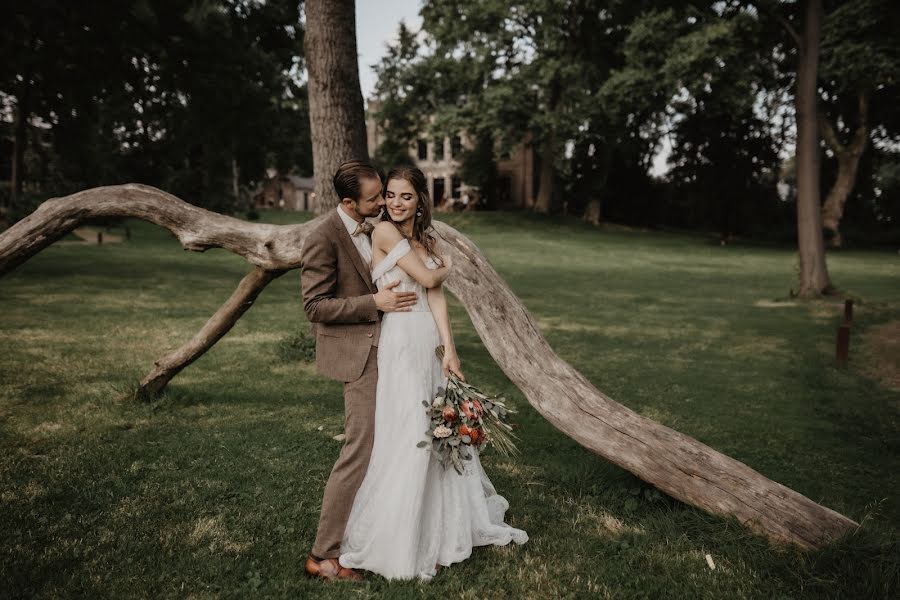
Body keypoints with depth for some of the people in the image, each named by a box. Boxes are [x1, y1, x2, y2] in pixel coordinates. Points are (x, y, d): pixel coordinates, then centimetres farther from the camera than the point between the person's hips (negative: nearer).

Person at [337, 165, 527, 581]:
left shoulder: (427, 239, 14)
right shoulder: (384, 231, -6)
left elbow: (436, 297, 4)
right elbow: (427, 279, -10)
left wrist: (449, 352, -5)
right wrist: (445, 268, 13)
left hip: (431, 341, 7)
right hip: (402, 341, -7)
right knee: (409, 434, -1)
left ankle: (439, 528, 33)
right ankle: (399, 539, 16)